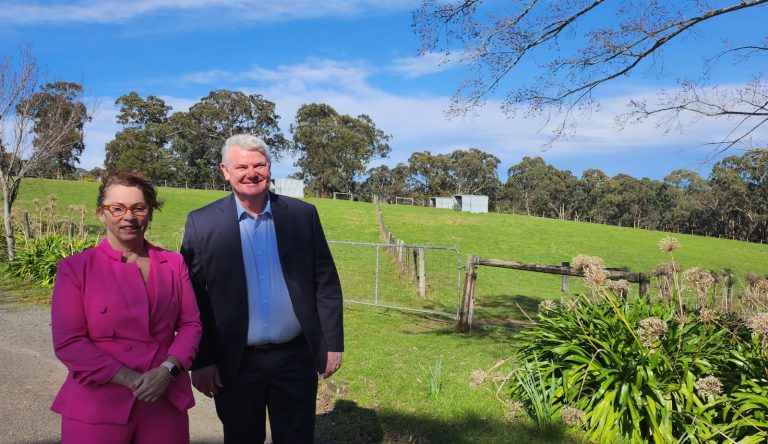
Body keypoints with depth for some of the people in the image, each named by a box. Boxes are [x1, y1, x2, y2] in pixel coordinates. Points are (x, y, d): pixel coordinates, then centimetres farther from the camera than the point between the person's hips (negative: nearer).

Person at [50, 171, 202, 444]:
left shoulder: (173, 264, 4)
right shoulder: (75, 268, -3)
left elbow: (191, 323, 4)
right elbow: (68, 342, -8)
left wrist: (167, 369, -13)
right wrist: (132, 380, -15)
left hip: (165, 402, 2)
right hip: (98, 408, -2)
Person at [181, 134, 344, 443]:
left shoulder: (303, 215, -1)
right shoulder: (202, 223, -4)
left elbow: (326, 284, 2)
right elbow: (193, 297, -2)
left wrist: (333, 344, 0)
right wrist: (200, 361, -4)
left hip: (296, 359, 1)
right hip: (235, 364, 0)